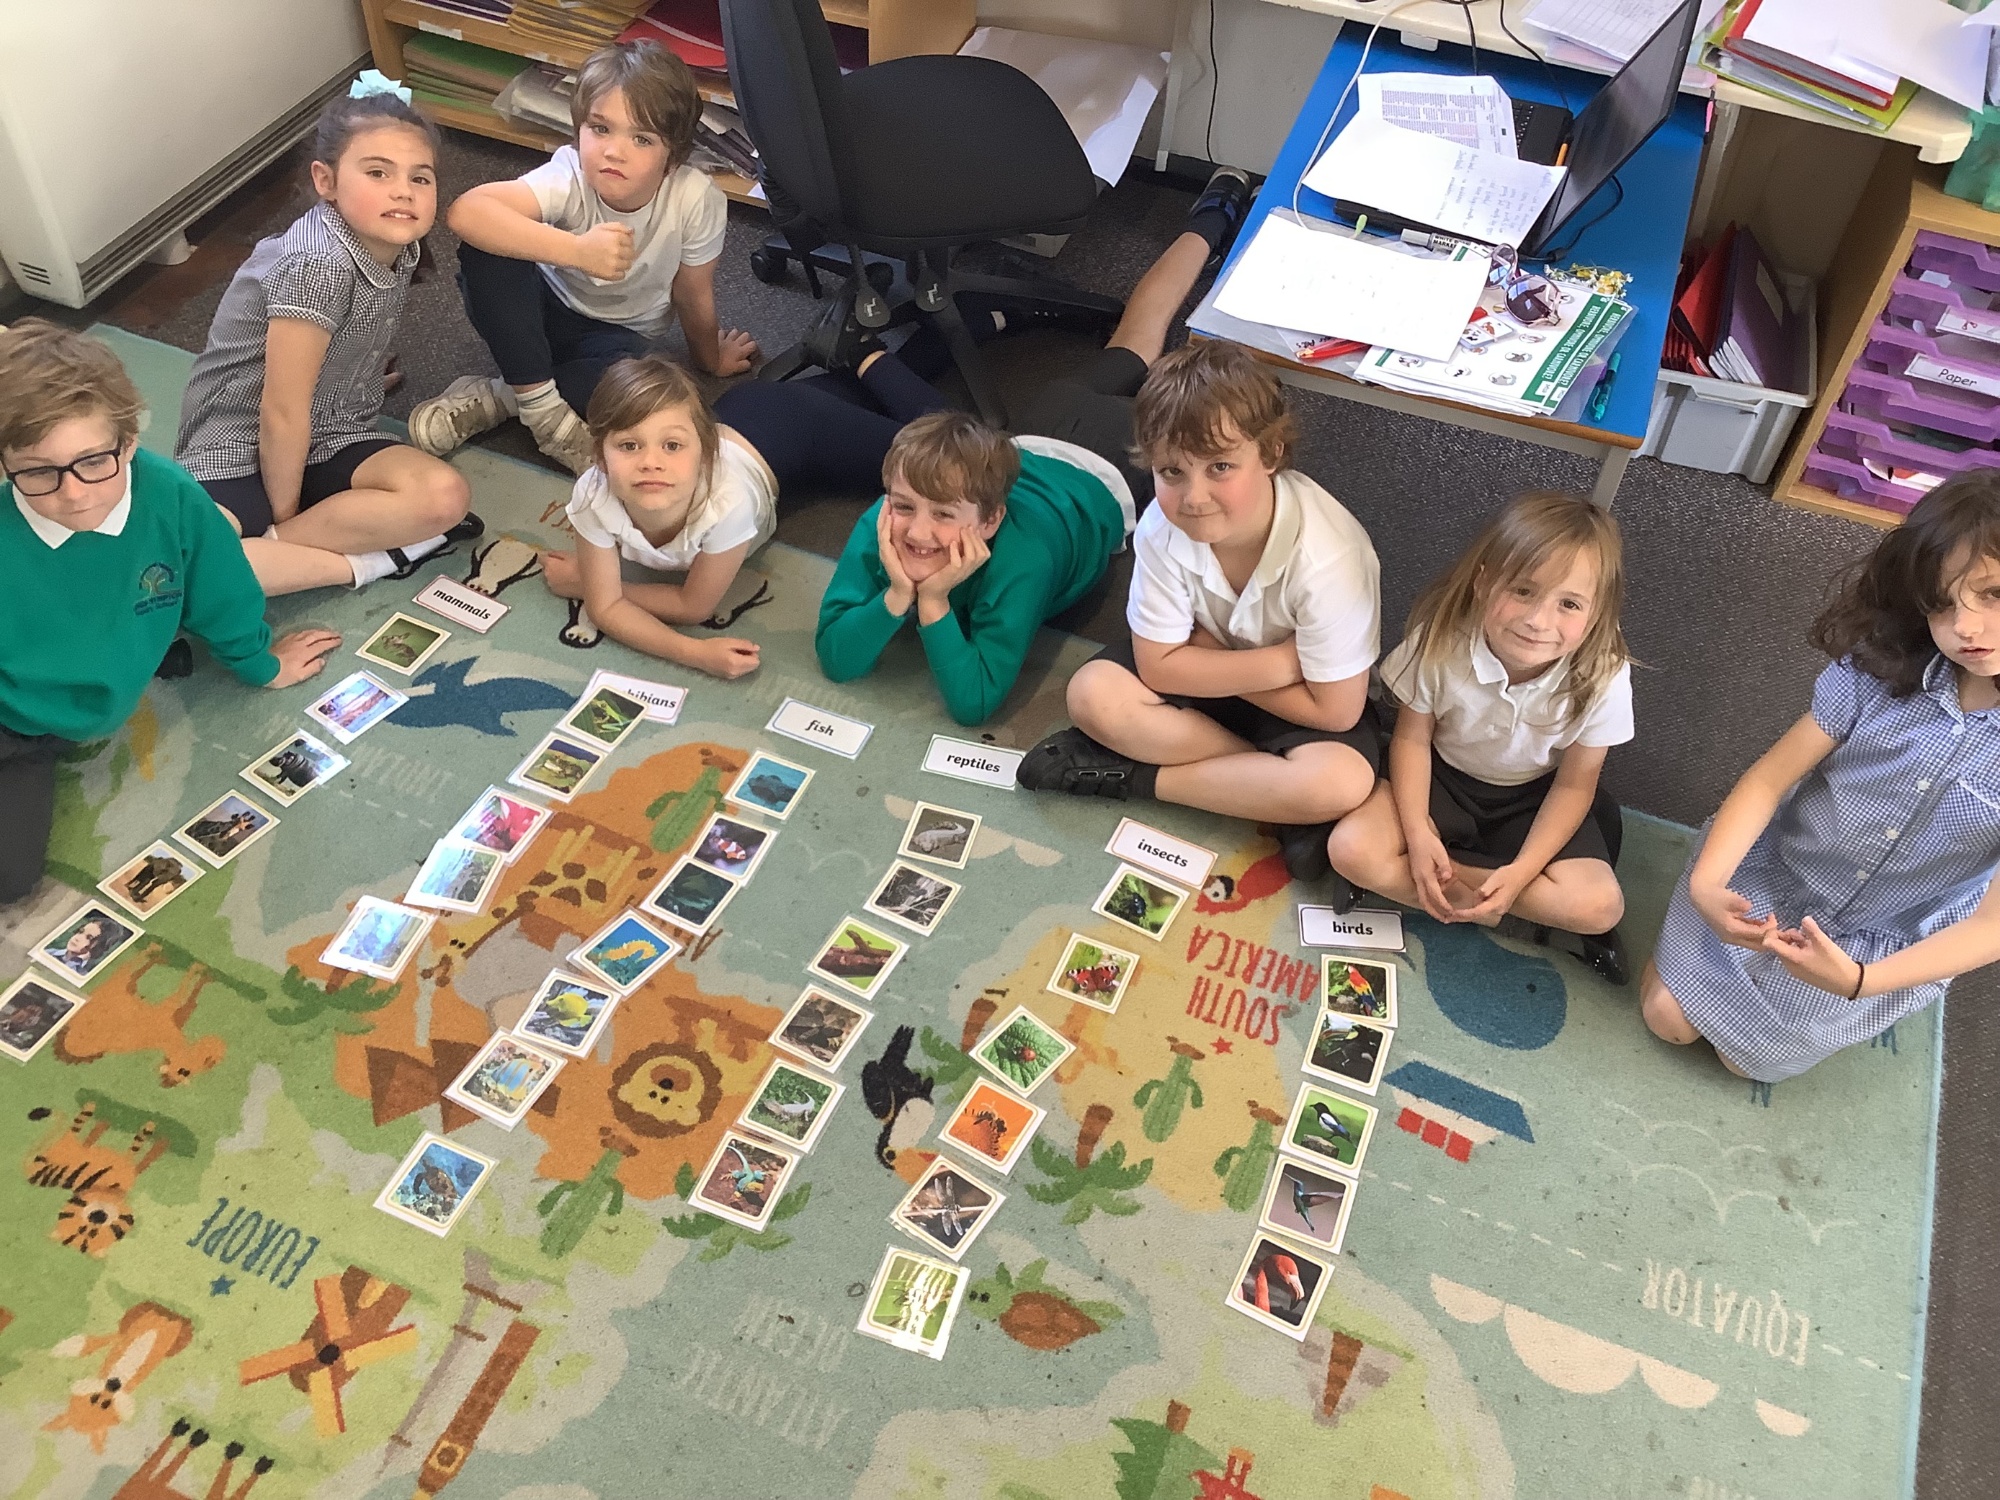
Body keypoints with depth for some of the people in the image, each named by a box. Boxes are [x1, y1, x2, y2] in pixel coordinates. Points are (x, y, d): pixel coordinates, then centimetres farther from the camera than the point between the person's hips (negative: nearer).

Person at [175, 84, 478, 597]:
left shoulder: (395, 247, -2)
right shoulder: (320, 265, -25)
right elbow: (281, 414, -20)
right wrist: (285, 512, -11)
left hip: (324, 439, 7)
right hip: (238, 448, -6)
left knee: (445, 496, -21)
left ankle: (268, 545, -12)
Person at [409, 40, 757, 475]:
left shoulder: (697, 200, -28)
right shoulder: (570, 178, -30)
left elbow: (694, 297, -9)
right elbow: (466, 212, -46)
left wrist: (711, 359, 7)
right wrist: (578, 250, -55)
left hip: (620, 335, 1)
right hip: (544, 310, 0)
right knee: (487, 250, -32)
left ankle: (500, 398, -12)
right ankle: (541, 405, -20)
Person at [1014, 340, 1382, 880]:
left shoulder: (1327, 559, -33)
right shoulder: (1163, 528, -23)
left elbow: (1336, 711, -25)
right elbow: (1159, 668, -15)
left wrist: (1207, 658, -20)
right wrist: (1279, 662, -26)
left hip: (1301, 703, -3)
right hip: (1214, 659, 3)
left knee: (1342, 781, -33)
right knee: (1094, 693, -23)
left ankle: (1135, 776, -16)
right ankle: (1278, 796, -15)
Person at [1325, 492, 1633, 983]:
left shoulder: (1603, 678, -25)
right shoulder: (1441, 639, -26)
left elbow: (1573, 785, -13)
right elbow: (1412, 737, -12)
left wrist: (1521, 873, -24)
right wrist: (1418, 833, -25)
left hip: (1535, 798, -1)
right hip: (1441, 779, 1)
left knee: (1600, 905, -23)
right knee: (1351, 848, -26)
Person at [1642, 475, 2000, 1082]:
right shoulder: (1877, 672, -20)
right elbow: (1768, 779, -16)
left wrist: (1858, 981, -36)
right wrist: (1705, 882, -33)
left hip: (1882, 948, -1)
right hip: (1768, 874, 1)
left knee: (1750, 1057, 11)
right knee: (1668, 1016, 2)